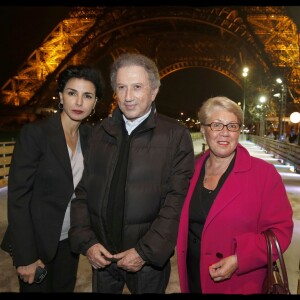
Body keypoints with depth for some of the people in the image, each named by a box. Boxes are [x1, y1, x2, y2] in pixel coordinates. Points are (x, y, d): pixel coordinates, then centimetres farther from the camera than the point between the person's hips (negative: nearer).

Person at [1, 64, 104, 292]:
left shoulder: (90, 135, -1)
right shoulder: (34, 133, -17)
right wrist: (26, 257, -17)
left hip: (70, 241, 5)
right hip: (36, 241, -4)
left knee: (65, 288, 21)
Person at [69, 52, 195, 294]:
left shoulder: (176, 135, -10)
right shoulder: (101, 132, 1)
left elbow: (177, 199, -13)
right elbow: (83, 192, 2)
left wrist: (146, 252, -15)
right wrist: (86, 242, -6)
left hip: (150, 258, -3)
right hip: (101, 255, 3)